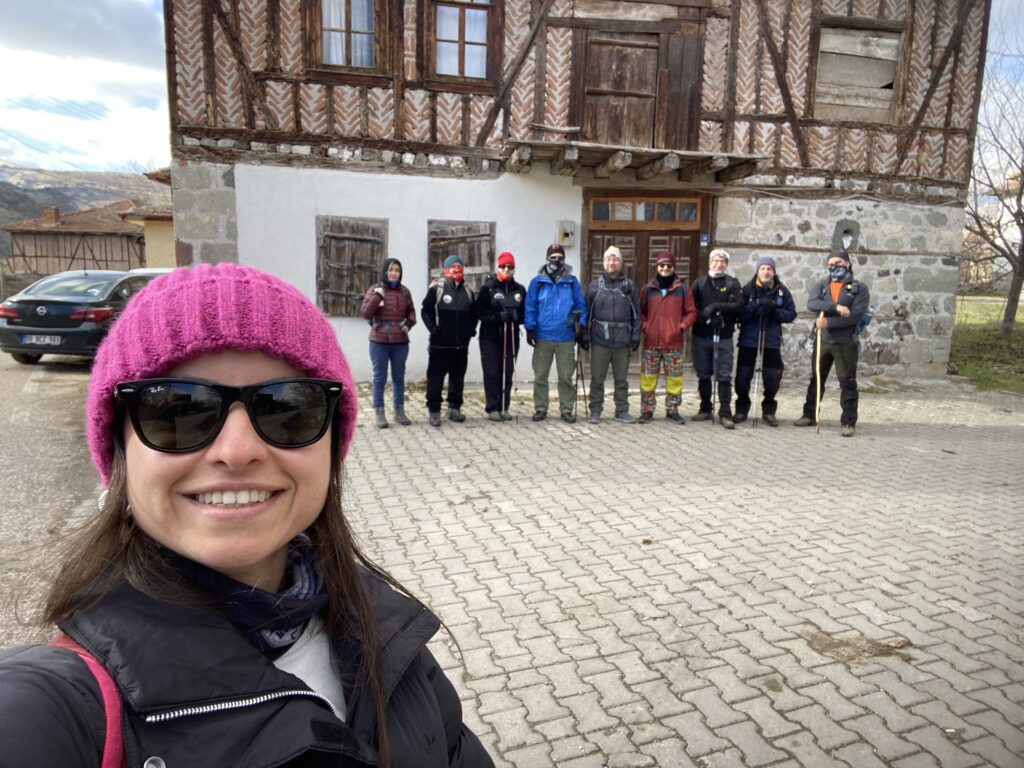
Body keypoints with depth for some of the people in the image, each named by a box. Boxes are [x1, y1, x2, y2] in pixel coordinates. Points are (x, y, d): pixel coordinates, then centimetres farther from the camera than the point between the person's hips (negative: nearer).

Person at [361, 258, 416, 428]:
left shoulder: (404, 291, 7)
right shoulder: (375, 289, -1)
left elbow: (411, 312, 15)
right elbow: (366, 313, -6)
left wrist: (409, 322, -6)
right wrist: (377, 296, -16)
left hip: (401, 342, 3)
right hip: (379, 341, -3)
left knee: (399, 377, 10)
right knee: (380, 377, 3)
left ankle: (399, 411, 20)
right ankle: (379, 412, 10)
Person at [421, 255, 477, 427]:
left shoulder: (467, 291, 12)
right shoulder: (437, 288, -4)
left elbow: (473, 314, 23)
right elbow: (426, 311, -4)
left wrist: (471, 329, 10)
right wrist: (433, 328, -13)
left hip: (461, 344, 5)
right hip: (440, 343, -5)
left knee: (458, 377, 10)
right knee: (436, 377, -1)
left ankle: (454, 408, 20)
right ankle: (434, 411, 5)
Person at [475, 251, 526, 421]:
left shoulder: (519, 290, 10)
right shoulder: (487, 288, -1)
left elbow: (525, 314, 10)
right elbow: (480, 312, -7)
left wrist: (516, 315, -11)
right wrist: (499, 316, -18)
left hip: (511, 337, 3)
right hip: (490, 337, -3)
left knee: (507, 374, 5)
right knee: (492, 374, -2)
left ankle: (504, 407, 13)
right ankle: (492, 408, 5)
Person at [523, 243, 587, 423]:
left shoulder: (572, 281, 4)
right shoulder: (537, 281, 2)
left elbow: (580, 305, 5)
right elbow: (530, 307, 2)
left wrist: (581, 324, -4)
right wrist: (530, 329, -3)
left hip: (566, 338, 0)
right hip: (542, 337, 0)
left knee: (566, 376, 6)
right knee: (540, 376, 8)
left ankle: (567, 409, 16)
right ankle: (540, 408, 18)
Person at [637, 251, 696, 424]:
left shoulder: (682, 289, 5)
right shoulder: (648, 289, 7)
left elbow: (691, 312, 7)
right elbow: (640, 311, 15)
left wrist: (682, 327, -5)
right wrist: (644, 326, 0)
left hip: (674, 343, 0)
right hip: (651, 342, 0)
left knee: (675, 378, 4)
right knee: (648, 378, 2)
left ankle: (672, 410, 16)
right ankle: (647, 410, 12)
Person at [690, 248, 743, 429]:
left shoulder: (732, 283, 5)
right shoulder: (700, 282, 9)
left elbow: (738, 305, -9)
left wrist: (716, 307, -19)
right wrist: (703, 317, -14)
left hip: (724, 337, -2)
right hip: (701, 336, 2)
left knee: (724, 376, -3)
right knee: (703, 375, 10)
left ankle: (725, 414, 1)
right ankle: (705, 409, 21)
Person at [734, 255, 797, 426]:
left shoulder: (782, 291, 3)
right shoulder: (747, 289, -1)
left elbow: (791, 314, 2)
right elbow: (739, 313, -8)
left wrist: (774, 311, -14)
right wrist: (755, 306, -22)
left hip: (772, 341, 1)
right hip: (748, 339, -1)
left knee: (772, 378, 6)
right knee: (742, 377, 2)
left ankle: (769, 411, 23)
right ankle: (741, 409, 20)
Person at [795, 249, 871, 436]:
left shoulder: (859, 288, 0)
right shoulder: (821, 285, 9)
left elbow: (856, 315, -14)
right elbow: (812, 303, -12)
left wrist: (828, 322, -19)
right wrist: (836, 306, -25)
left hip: (846, 342, -4)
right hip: (822, 341, 4)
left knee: (847, 383, -1)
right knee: (816, 379, 13)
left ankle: (848, 422, 6)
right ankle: (810, 415, 25)